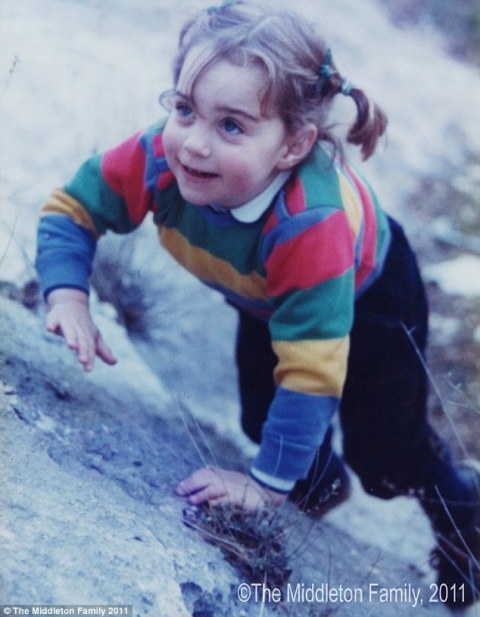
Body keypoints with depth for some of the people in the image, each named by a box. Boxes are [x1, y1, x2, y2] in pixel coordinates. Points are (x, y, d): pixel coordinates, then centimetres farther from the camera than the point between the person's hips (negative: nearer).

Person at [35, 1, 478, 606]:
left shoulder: (311, 226, -48)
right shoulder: (160, 157, -36)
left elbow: (312, 372, -42)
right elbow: (71, 208, -19)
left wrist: (268, 481, -34)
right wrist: (67, 292, -37)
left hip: (369, 294, -5)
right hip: (265, 301, 5)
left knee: (384, 459, -1)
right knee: (262, 418, 11)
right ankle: (321, 480, 46)